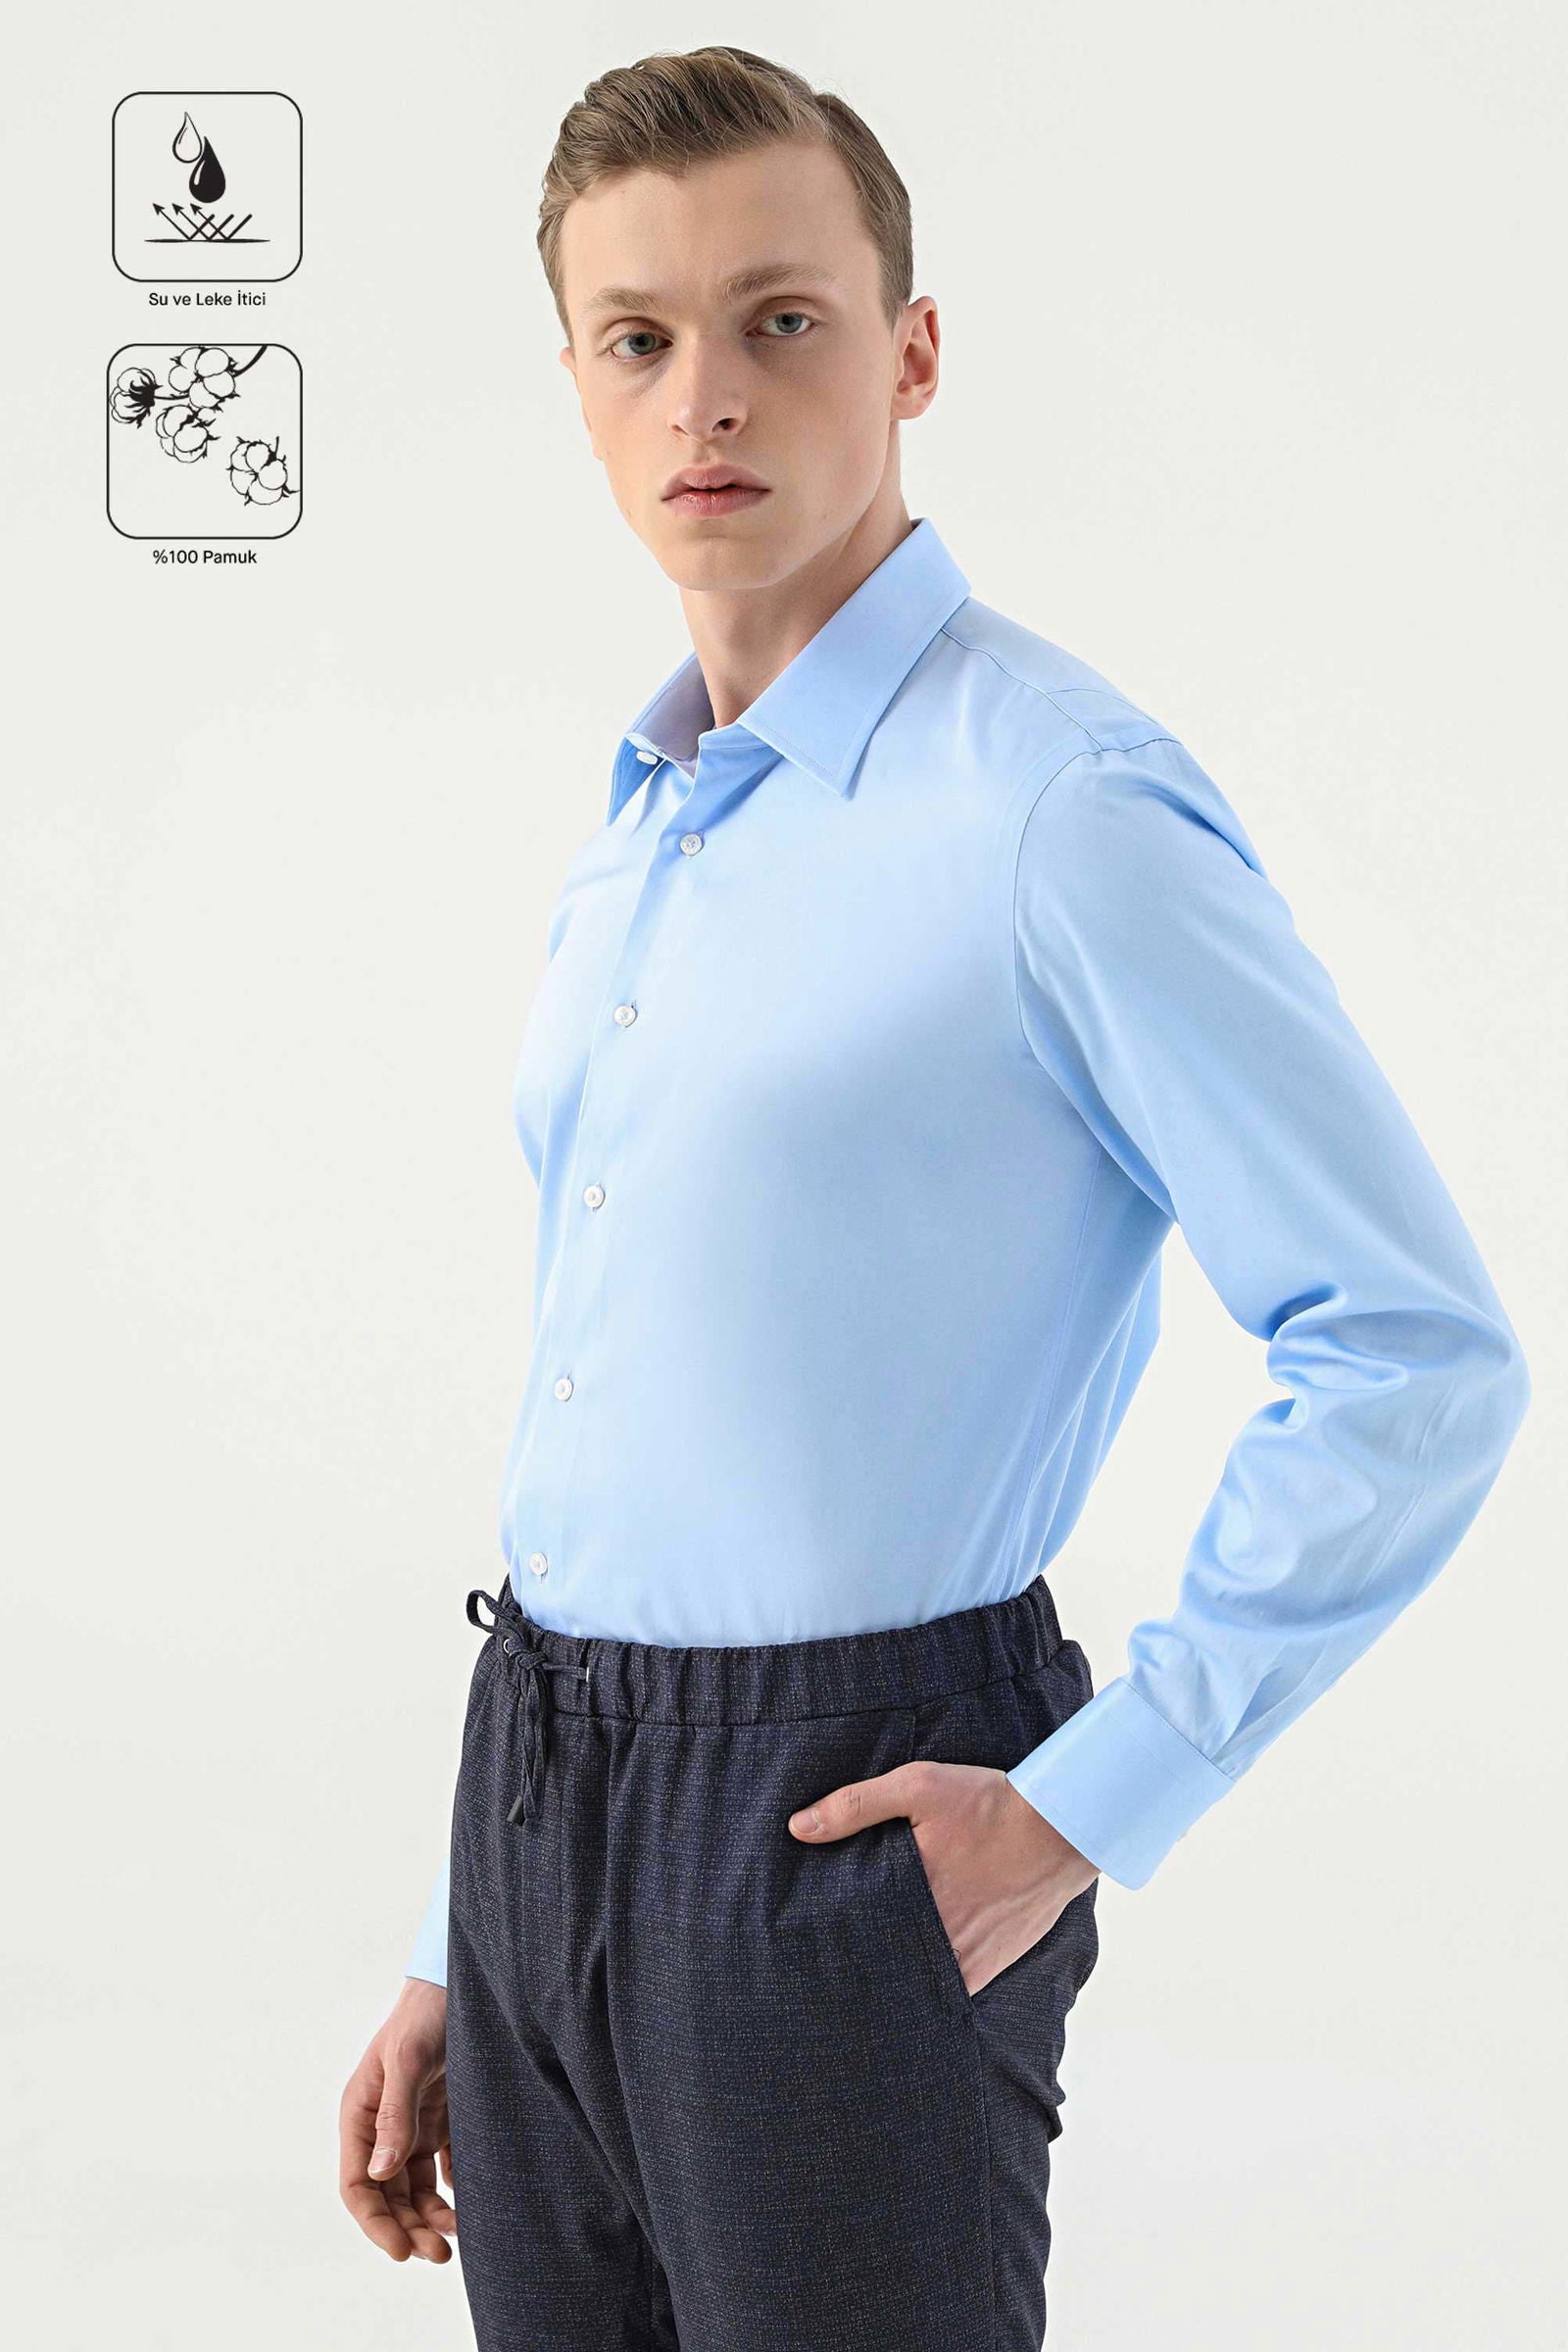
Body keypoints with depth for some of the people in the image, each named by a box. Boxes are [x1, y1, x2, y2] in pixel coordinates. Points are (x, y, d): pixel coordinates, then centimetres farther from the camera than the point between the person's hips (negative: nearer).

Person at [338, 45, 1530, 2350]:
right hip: (537, 1817, 7)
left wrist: (1092, 1802, -14)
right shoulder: (629, 843, 12)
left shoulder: (1057, 803, -13)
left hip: (840, 1819, -7)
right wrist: (456, 1960, 16)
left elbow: (1422, 1357, -15)